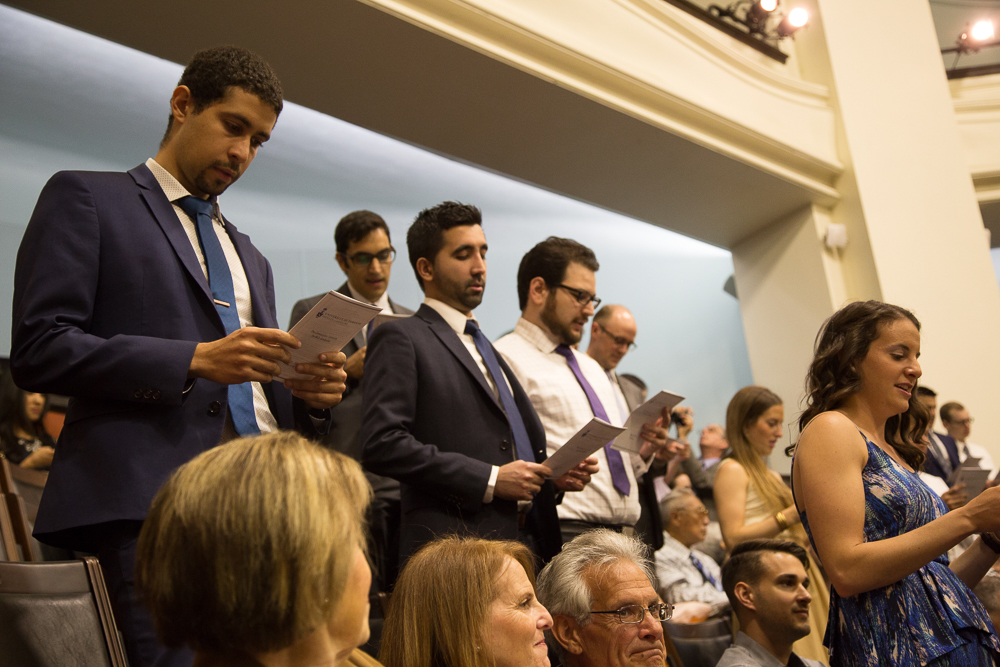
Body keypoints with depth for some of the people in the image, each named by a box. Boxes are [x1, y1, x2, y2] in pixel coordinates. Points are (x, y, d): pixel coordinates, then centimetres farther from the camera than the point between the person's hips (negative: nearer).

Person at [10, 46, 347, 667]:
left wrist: (306, 394, 3)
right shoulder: (85, 198, 8)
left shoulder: (250, 257, 26)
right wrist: (194, 359, -14)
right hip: (154, 504, -5)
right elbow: (38, 349, -5)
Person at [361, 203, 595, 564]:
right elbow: (382, 443, -16)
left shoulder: (487, 348, 24)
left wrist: (552, 476, 7)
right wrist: (490, 479, -15)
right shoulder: (400, 338, -2)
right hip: (452, 553, -7)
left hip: (523, 546, 7)